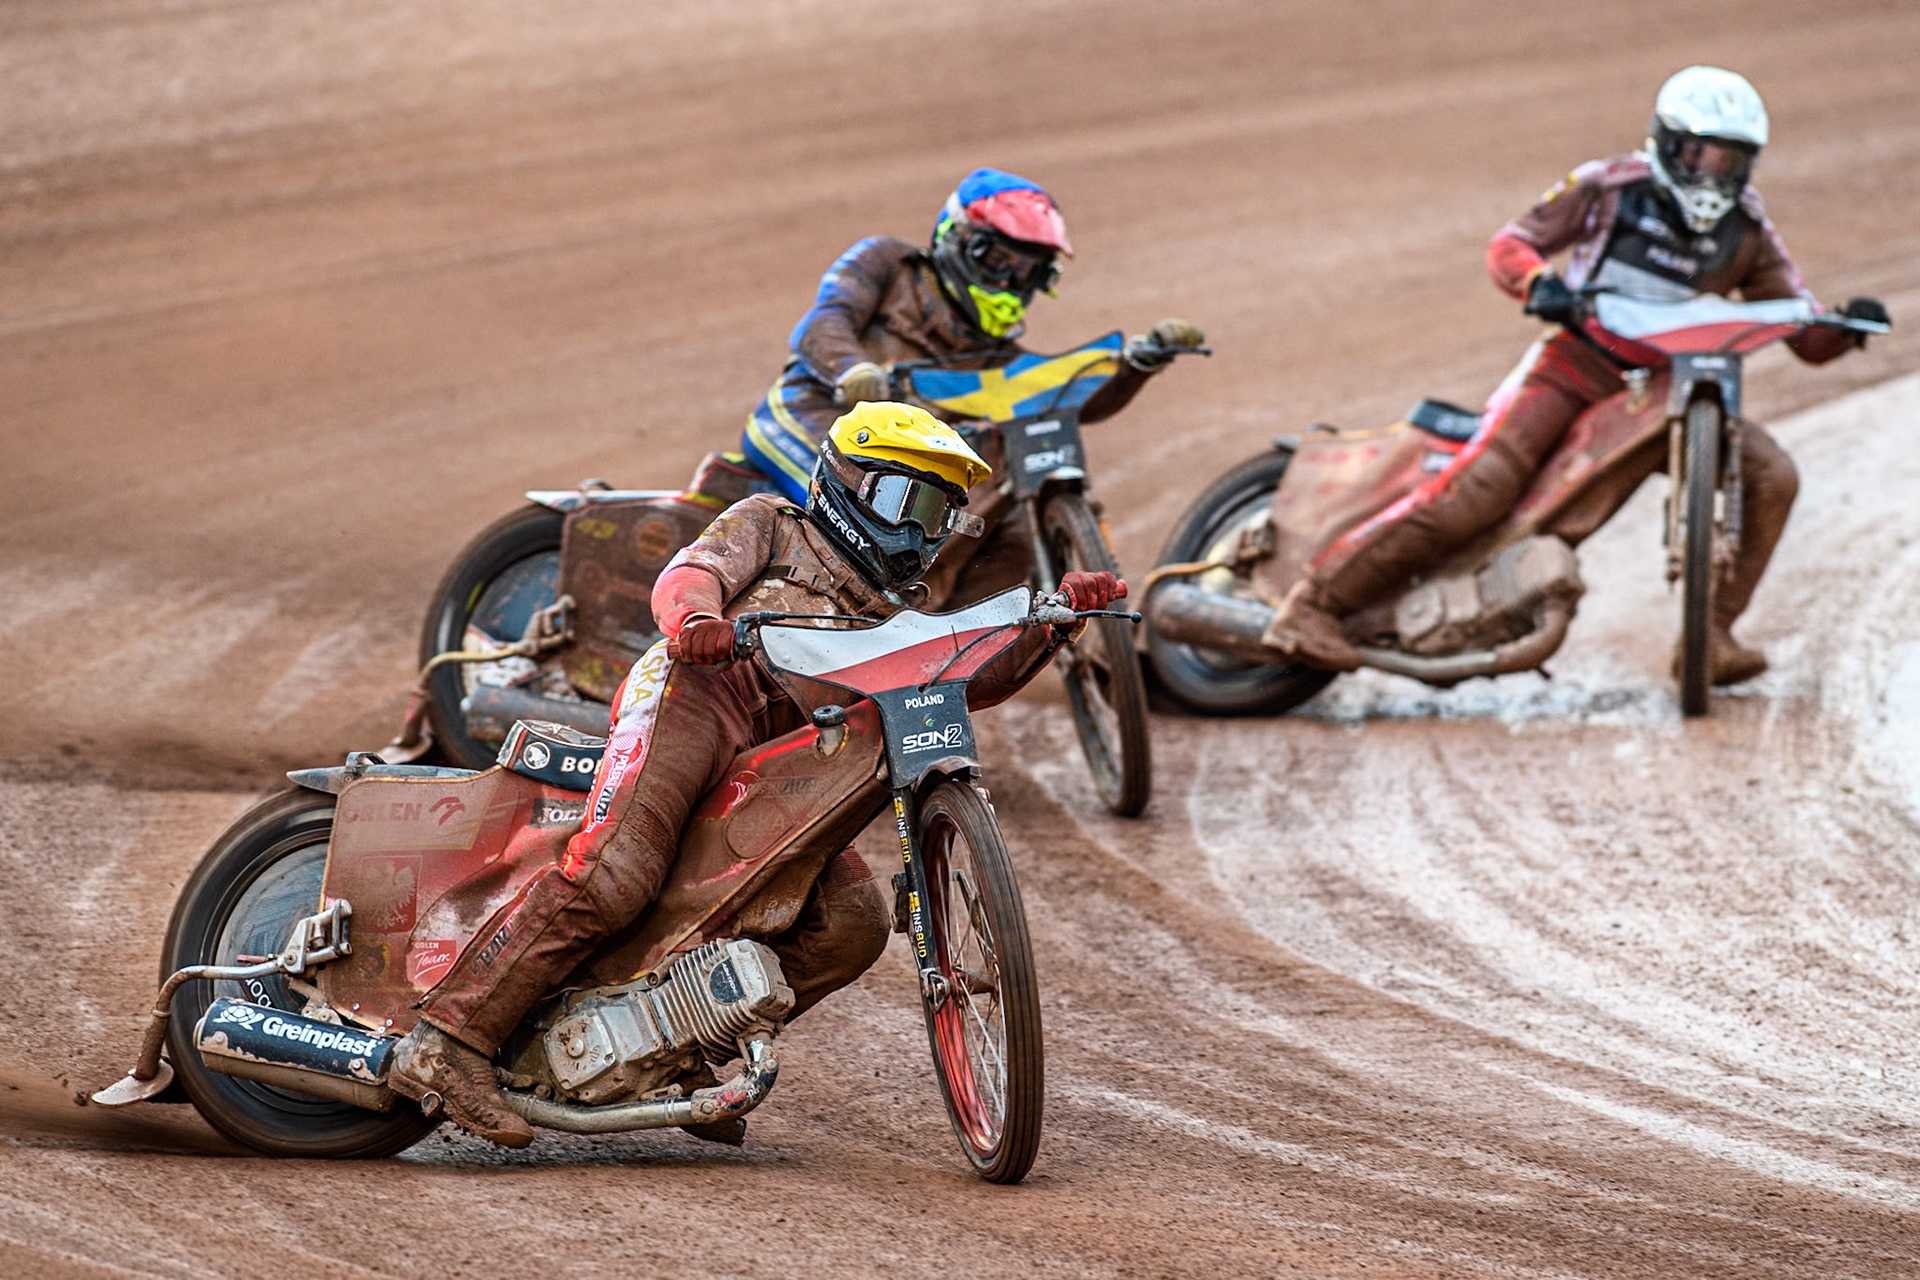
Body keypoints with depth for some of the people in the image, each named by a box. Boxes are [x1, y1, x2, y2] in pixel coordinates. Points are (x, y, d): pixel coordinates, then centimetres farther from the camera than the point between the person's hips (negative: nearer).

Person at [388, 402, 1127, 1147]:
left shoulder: (890, 624, 38)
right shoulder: (770, 526, 23)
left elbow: (969, 677, 22)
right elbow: (689, 574, 4)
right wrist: (695, 614, -21)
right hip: (697, 693, -6)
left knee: (852, 923, -15)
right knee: (612, 877, -27)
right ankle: (447, 1042, -31)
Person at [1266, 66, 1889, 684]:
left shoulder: (1746, 230, 6)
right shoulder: (1609, 186, -2)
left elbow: (1808, 339, 6)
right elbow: (1509, 245, 0)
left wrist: (1846, 325, -17)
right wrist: (1541, 283, -23)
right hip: (1575, 360, -4)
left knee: (1770, 476, -14)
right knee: (1476, 489, -24)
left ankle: (1709, 635, -5)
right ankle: (1312, 604, -20)